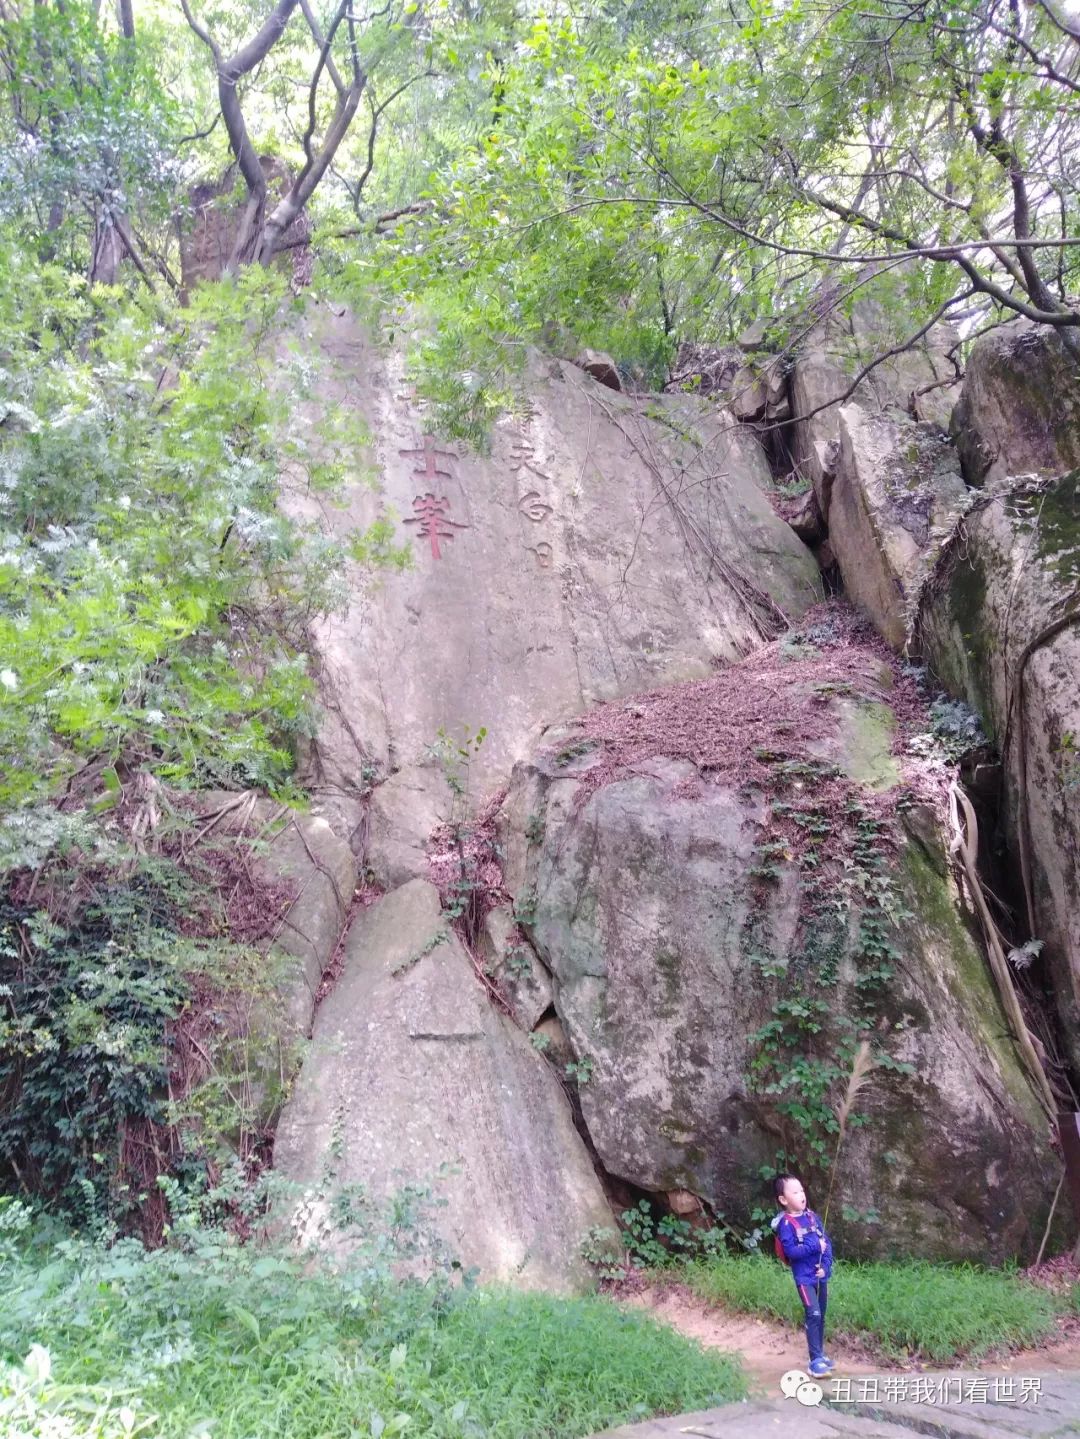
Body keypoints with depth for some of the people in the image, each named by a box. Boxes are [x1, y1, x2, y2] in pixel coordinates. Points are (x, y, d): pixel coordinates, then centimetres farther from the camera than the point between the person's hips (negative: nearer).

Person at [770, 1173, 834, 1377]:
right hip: (804, 1277, -6)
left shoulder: (812, 1216, 5)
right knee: (813, 1315, -12)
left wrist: (826, 1266, -9)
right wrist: (815, 1246, -20)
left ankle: (820, 1355, 26)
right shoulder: (786, 1223, -13)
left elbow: (827, 1242, 5)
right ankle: (816, 1360, -3)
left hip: (821, 1274, 6)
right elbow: (790, 1251, -20)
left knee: (821, 1316, 13)